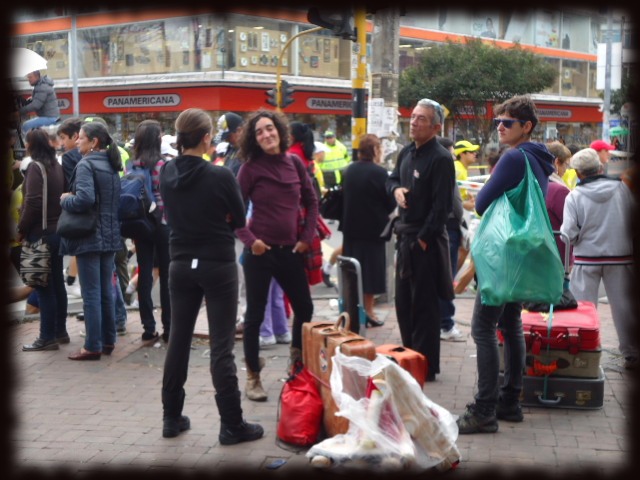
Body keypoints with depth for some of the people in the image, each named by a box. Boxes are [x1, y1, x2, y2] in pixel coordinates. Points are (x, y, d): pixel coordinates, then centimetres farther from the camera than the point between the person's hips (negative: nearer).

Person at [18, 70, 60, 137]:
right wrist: (32, 98, 9)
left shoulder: (42, 87, -20)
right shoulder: (41, 84, 12)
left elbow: (35, 105, -25)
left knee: (26, 125, -19)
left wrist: (20, 111, -21)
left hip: (49, 117, -11)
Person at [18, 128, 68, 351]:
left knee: (44, 286, -4)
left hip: (40, 233, -8)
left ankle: (47, 337, 0)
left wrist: (21, 229, -9)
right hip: (57, 230, 8)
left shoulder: (36, 167, -13)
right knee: (57, 282, 13)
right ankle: (60, 331, 21)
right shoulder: (56, 165, 11)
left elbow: (32, 202, -19)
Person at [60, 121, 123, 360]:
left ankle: (93, 346, 1)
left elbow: (84, 199, -26)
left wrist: (65, 199, -7)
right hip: (110, 235, 8)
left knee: (91, 293, -3)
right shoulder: (112, 164, 12)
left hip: (90, 236, -8)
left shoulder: (85, 164, -13)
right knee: (106, 291, 13)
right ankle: (108, 341, 19)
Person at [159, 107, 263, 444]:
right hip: (218, 265, -5)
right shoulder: (220, 176, -15)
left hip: (181, 264, 5)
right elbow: (239, 219, -3)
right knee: (221, 346, -1)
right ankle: (231, 425, 5)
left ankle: (171, 417, 23)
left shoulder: (166, 172, -1)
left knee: (178, 340, 15)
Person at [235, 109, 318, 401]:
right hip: (260, 251, -4)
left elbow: (311, 202, 12)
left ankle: (298, 363, 33)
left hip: (290, 250, 4)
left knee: (304, 308, 10)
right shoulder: (251, 168, -5)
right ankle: (253, 377, 15)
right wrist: (249, 240, -14)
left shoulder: (295, 163, 4)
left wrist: (307, 237, 4)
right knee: (255, 314, 4)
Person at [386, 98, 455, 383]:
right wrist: (396, 189, 1)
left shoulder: (440, 159, -15)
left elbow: (442, 204, -19)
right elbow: (392, 179, 25)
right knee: (403, 302, 15)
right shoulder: (407, 153, 12)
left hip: (426, 241, -9)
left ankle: (426, 366, 8)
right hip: (405, 236, 9)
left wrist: (423, 238, -18)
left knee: (424, 306, -1)